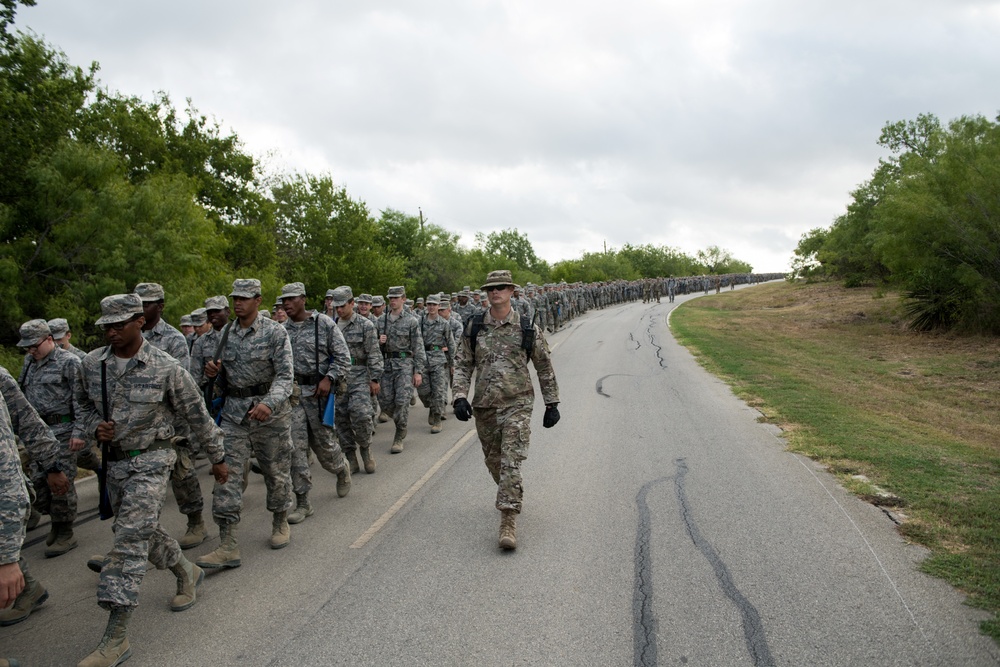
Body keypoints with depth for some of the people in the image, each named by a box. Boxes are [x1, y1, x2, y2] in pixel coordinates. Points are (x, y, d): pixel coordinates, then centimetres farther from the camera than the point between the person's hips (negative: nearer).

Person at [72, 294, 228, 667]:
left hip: (151, 460, -6)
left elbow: (196, 415, -4)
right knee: (144, 532, 17)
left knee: (130, 540, -11)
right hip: (114, 461, 6)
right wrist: (94, 427, -7)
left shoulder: (166, 368, -14)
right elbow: (86, 406, 17)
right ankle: (187, 574, 43)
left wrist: (217, 457, 4)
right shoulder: (92, 364, -1)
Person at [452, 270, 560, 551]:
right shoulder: (474, 328, 2)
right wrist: (460, 397, -9)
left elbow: (545, 367, 5)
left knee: (511, 461, -13)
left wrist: (551, 404, 6)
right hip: (484, 406, 3)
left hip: (517, 404, -3)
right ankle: (511, 494, 44)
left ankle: (508, 522, -10)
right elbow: (462, 365, 5)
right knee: (494, 460, 16)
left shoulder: (527, 329, -3)